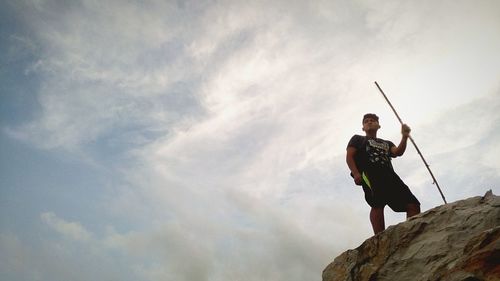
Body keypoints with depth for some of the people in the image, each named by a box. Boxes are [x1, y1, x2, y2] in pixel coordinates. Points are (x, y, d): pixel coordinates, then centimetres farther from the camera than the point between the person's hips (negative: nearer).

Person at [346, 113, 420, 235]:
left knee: (413, 204, -11)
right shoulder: (357, 139, 28)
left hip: (389, 175, 5)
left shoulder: (386, 143, 37)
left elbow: (398, 152, 15)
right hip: (369, 174, -5)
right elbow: (349, 156, 10)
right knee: (377, 204, -29)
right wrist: (356, 173, -9)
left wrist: (404, 137, -2)